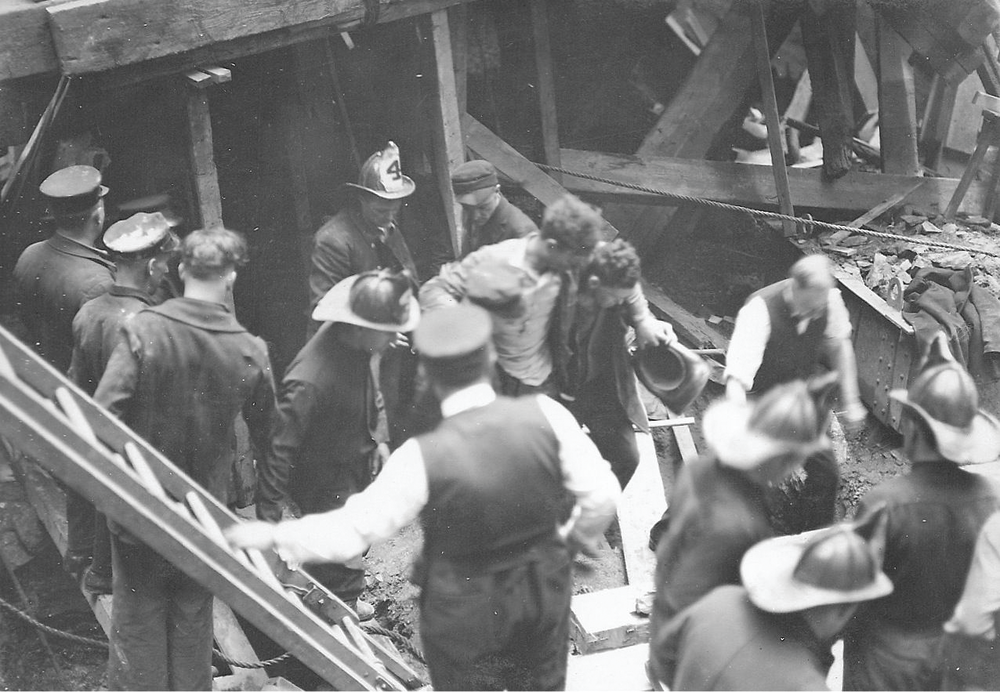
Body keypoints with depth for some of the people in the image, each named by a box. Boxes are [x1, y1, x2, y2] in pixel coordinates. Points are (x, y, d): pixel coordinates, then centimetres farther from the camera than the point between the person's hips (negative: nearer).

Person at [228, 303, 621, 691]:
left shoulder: (423, 459, -27)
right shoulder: (545, 416, -20)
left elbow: (350, 533, -21)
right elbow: (602, 495, -15)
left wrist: (271, 536, -7)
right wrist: (575, 539, 7)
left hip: (466, 613, -3)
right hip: (545, 591, 3)